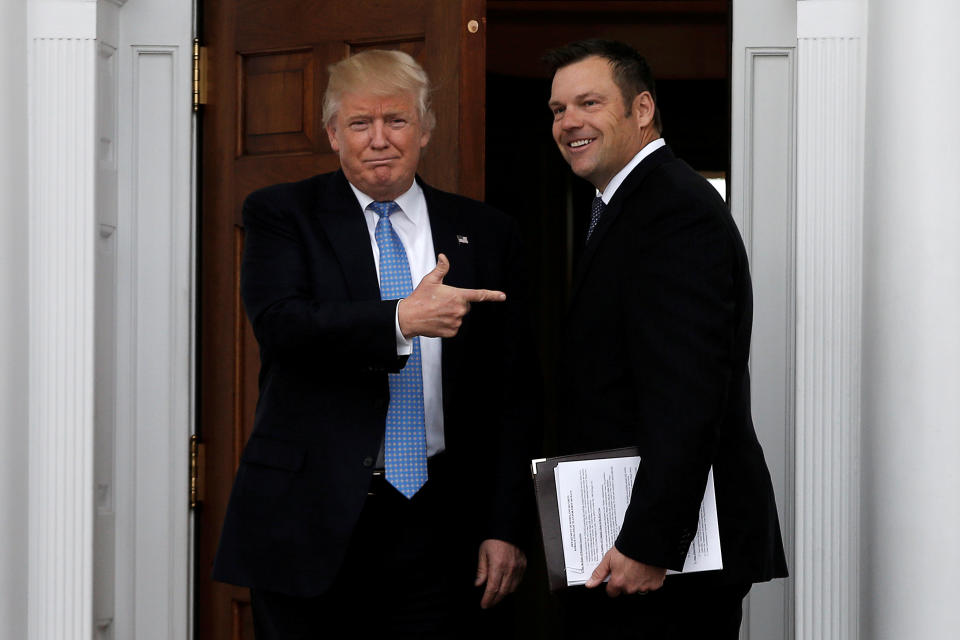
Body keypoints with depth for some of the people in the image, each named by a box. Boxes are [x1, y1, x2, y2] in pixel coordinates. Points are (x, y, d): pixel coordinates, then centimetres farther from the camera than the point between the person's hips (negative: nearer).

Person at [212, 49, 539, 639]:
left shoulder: (485, 234, 9)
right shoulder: (281, 215, 4)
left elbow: (513, 393, 8)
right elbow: (280, 324, -14)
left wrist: (506, 528, 2)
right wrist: (401, 319, -26)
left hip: (437, 528, 2)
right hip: (311, 523, -1)